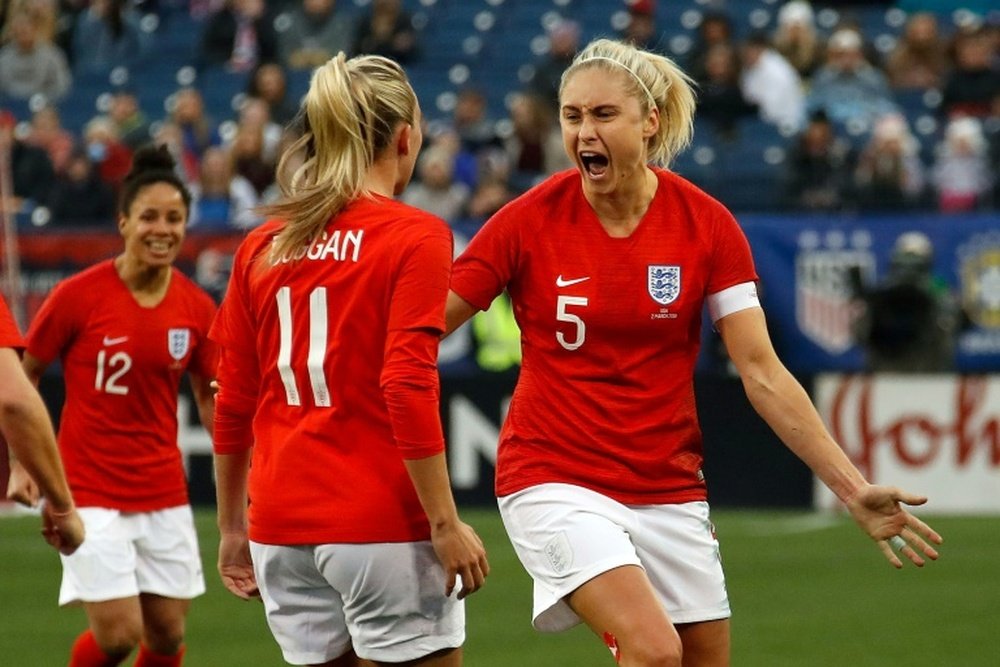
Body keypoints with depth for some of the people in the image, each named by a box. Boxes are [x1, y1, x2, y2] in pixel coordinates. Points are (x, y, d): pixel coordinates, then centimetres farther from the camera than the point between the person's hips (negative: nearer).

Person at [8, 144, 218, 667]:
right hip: (90, 491, -4)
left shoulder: (197, 308, 0)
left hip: (164, 493, 4)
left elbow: (209, 397, 12)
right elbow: (21, 380, 0)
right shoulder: (78, 296, -11)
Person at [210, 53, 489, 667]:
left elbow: (233, 405, 12)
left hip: (282, 525, 6)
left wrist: (233, 526, 20)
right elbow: (408, 390, -16)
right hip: (381, 524, -6)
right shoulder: (415, 237, -7)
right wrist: (446, 524, -14)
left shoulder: (262, 247, 9)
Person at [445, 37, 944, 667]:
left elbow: (762, 372, -3)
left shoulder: (707, 224, -4)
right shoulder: (530, 221, -8)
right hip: (556, 480, -3)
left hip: (670, 489, 3)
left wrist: (853, 489, -7)